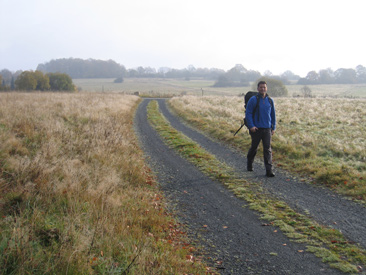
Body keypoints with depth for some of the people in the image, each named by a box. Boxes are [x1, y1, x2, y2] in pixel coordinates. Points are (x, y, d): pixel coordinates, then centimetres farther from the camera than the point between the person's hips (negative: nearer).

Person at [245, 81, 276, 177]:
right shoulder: (253, 100, -4)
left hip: (267, 129, 3)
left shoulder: (270, 100, 9)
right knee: (254, 147, 11)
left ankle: (269, 170, -6)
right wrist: (251, 126, -13)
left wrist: (274, 127, 12)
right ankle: (249, 164, 35)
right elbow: (248, 113, -5)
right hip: (256, 129, -2)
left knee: (268, 149, -4)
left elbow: (273, 115, 16)